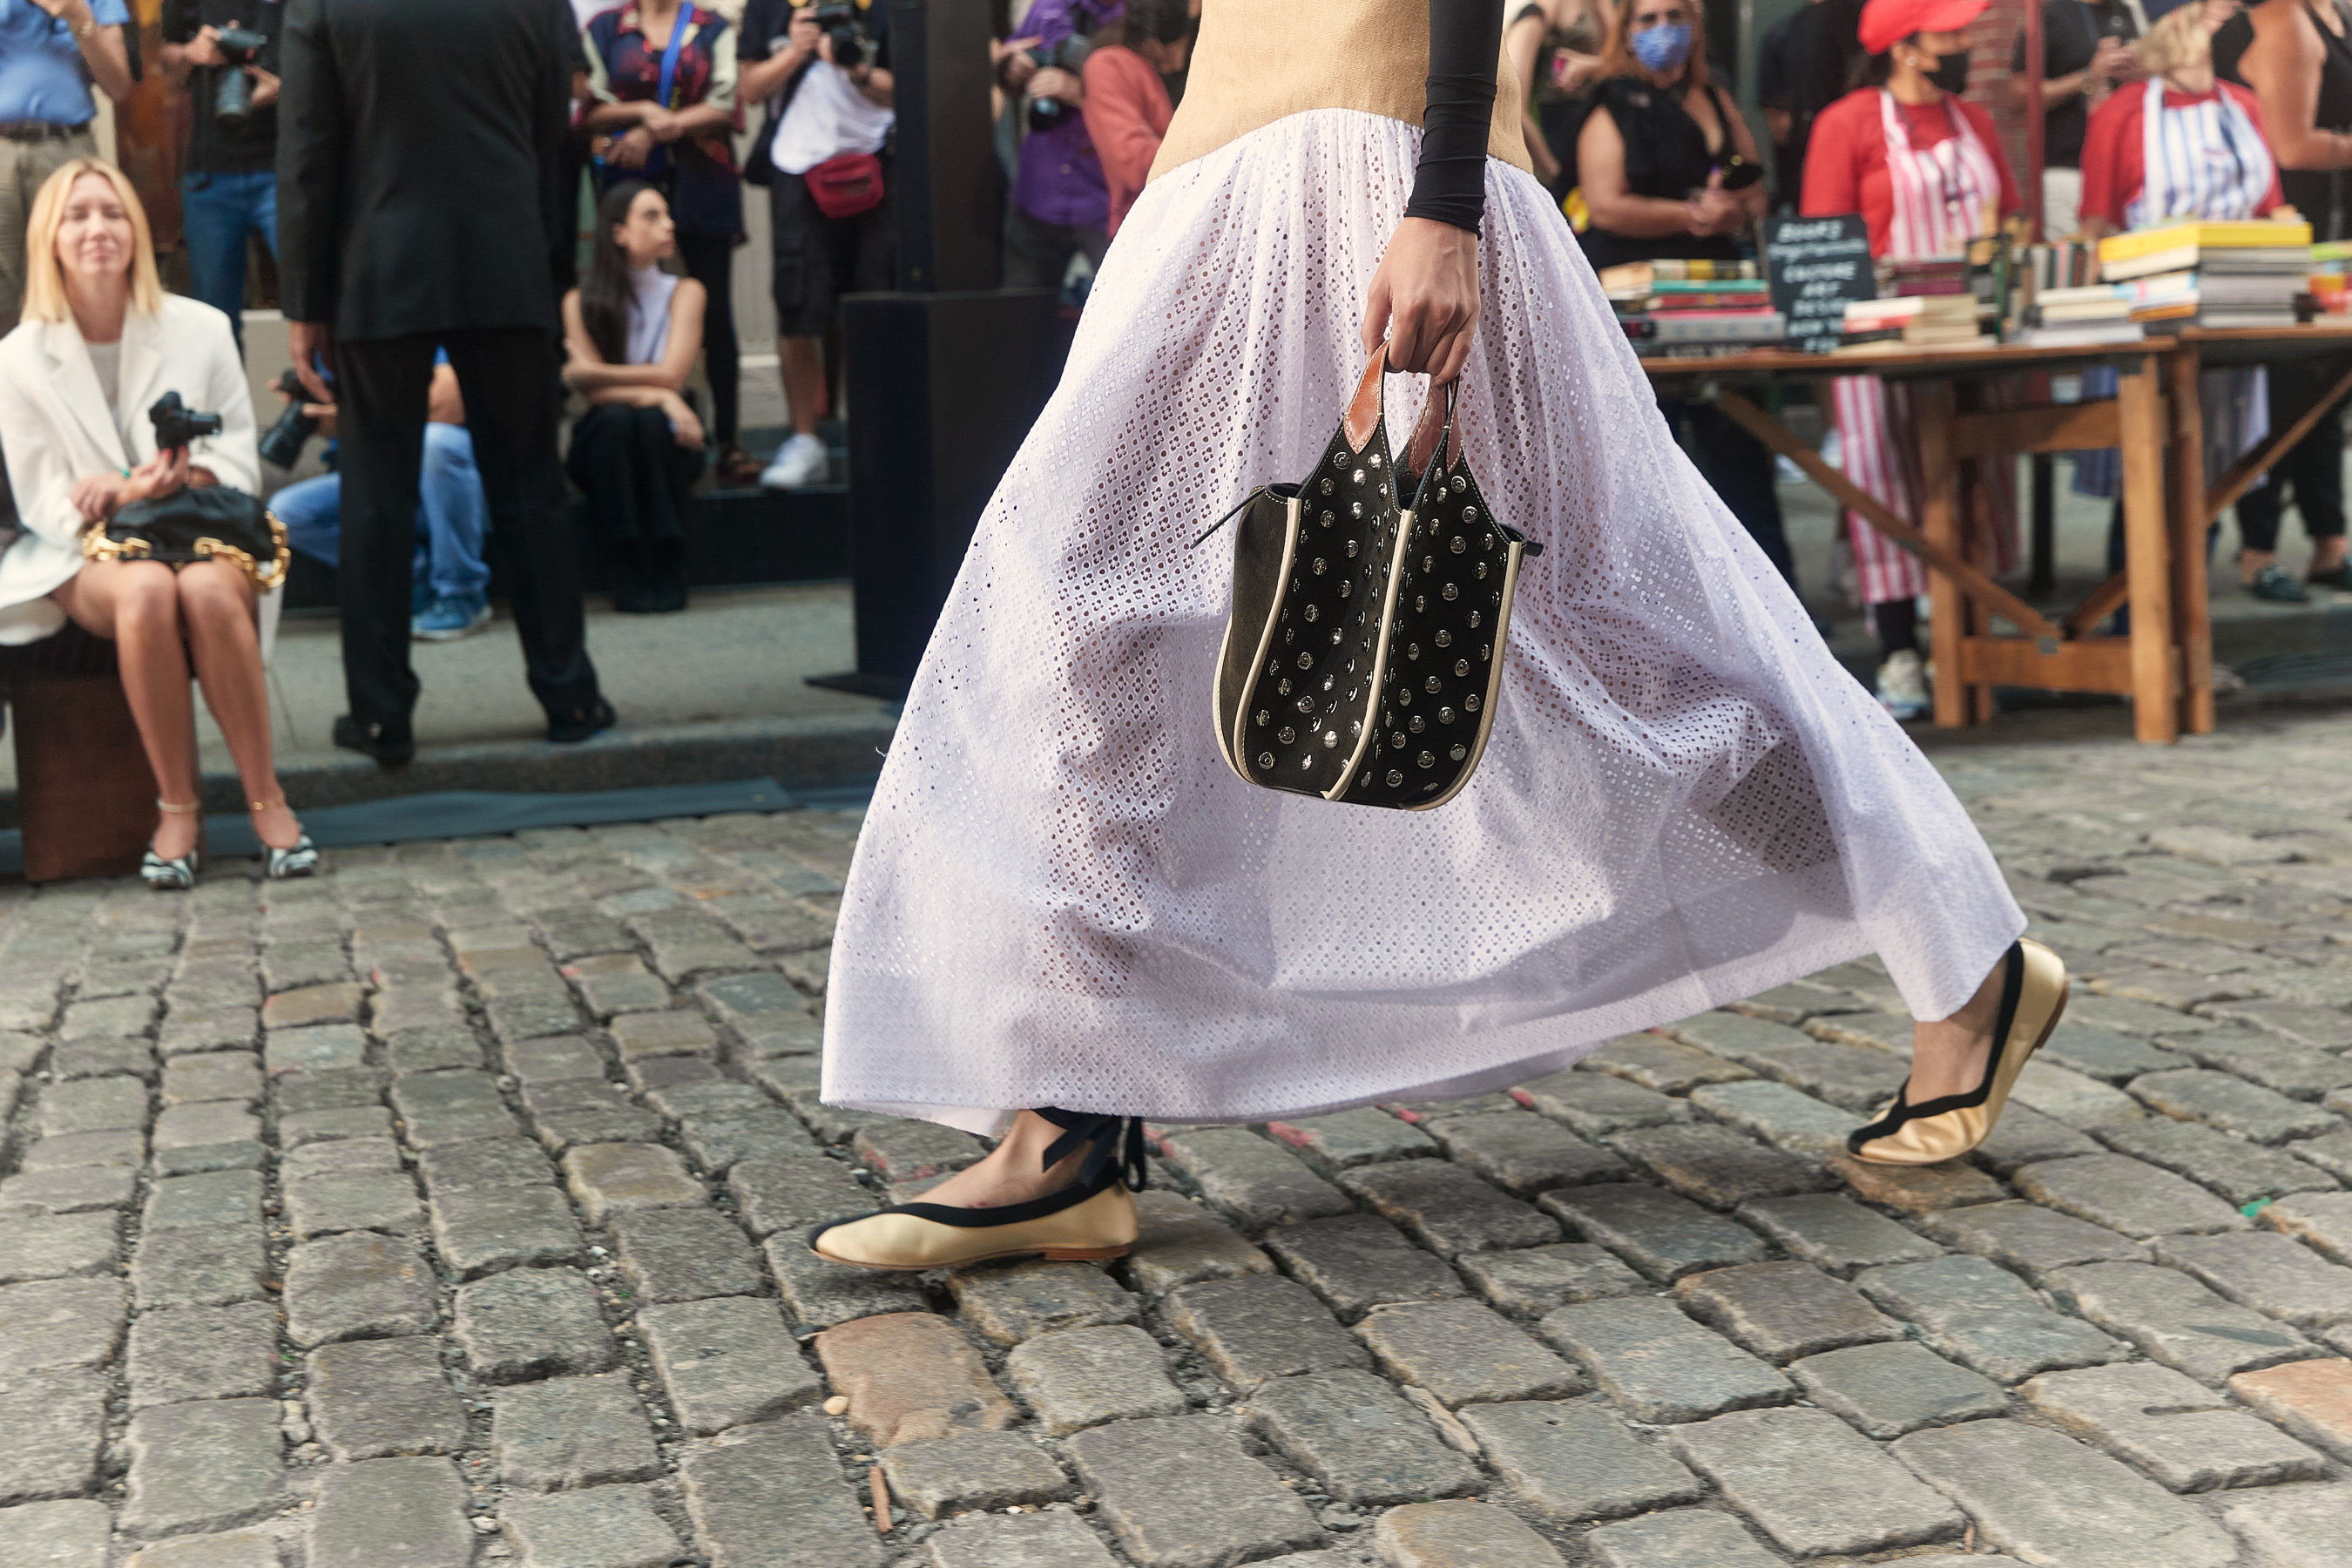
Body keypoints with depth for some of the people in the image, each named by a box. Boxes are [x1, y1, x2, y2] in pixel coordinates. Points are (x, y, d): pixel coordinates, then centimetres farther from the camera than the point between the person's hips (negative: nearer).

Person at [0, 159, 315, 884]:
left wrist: (179, 478, -16)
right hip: (87, 556, -1)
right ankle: (177, 808, -28)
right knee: (146, 592, -37)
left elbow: (239, 458, 7)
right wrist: (131, 495, -18)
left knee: (208, 591, -36)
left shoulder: (200, 329, 6)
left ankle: (265, 796, -27)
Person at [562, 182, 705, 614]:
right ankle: (629, 577, -32)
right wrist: (659, 395, -24)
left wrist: (594, 372, -10)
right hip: (605, 444, 0)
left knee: (651, 422, -33)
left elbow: (671, 375, -12)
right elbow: (594, 392, -10)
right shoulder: (581, 301, -2)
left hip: (665, 438, 0)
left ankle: (668, 574, -30)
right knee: (616, 420, -33)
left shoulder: (684, 293, -1)